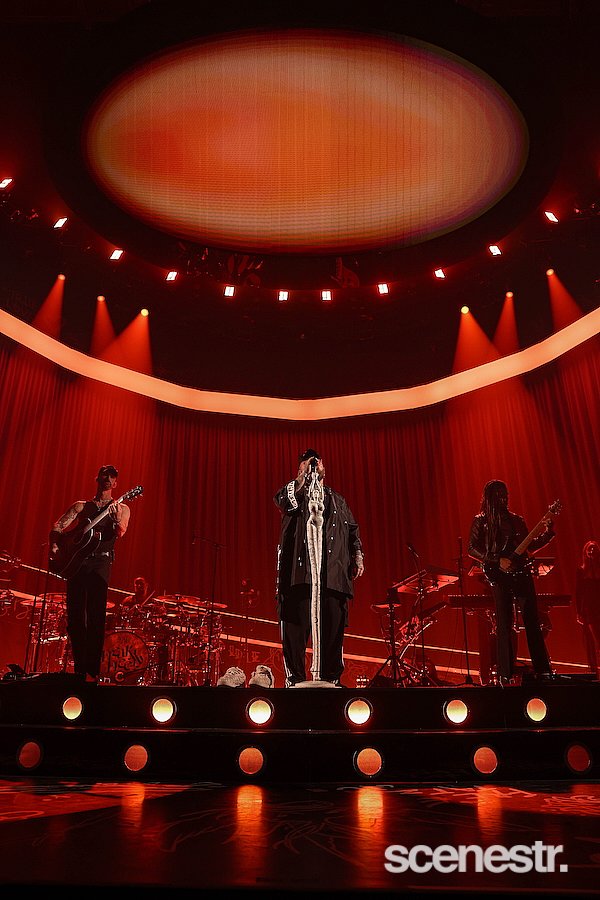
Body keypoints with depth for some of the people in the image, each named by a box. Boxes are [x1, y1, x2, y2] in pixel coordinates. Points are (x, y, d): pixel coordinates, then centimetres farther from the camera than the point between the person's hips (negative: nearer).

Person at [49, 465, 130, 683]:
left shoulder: (121, 508, 13)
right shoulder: (81, 506, 21)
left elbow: (119, 533, -5)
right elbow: (58, 526, 15)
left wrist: (117, 519, -28)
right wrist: (54, 545, -5)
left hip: (100, 562, -3)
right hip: (76, 560, 3)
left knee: (96, 616, -12)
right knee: (74, 615, -2)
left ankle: (92, 671, -10)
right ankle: (80, 669, 8)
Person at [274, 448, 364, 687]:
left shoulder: (336, 500, 28)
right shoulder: (294, 492, 19)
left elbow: (353, 530, 22)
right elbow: (282, 500, -6)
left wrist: (358, 555, 7)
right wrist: (302, 477, 1)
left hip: (332, 571, 3)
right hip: (300, 568, -2)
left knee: (333, 625, -2)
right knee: (296, 625, -6)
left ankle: (331, 679, 4)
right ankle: (295, 679, -1)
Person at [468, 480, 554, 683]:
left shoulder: (516, 520, 17)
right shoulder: (481, 521, 5)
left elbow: (530, 546, 18)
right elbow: (472, 549, -1)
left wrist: (547, 531, 6)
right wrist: (497, 561, -10)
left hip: (521, 573, 4)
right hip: (499, 576, -4)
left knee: (532, 620, 2)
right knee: (504, 624, -4)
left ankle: (542, 669, 9)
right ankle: (505, 674, 2)